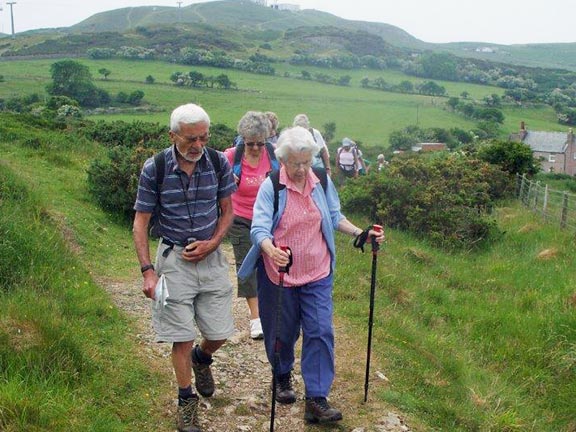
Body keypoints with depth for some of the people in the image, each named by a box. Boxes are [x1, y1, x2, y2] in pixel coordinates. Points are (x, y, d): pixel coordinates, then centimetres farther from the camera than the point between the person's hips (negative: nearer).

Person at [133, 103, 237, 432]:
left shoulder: (219, 162, -5)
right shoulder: (155, 168, -11)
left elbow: (227, 210, 6)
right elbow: (141, 221, -6)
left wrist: (212, 243, -11)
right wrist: (148, 270, -13)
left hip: (211, 256, 3)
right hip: (174, 259, -2)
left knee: (220, 333, 8)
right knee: (182, 337, 2)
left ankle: (202, 358, 43)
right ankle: (187, 399, 23)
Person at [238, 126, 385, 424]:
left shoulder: (323, 183, -1)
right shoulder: (271, 187, -13)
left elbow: (335, 217, 12)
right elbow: (259, 228, -23)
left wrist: (360, 233, -3)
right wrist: (271, 250, -43)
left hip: (317, 274, 3)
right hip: (278, 274, -2)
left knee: (321, 332, -4)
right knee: (283, 332, 13)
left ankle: (317, 399, 4)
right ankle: (282, 378, 42)